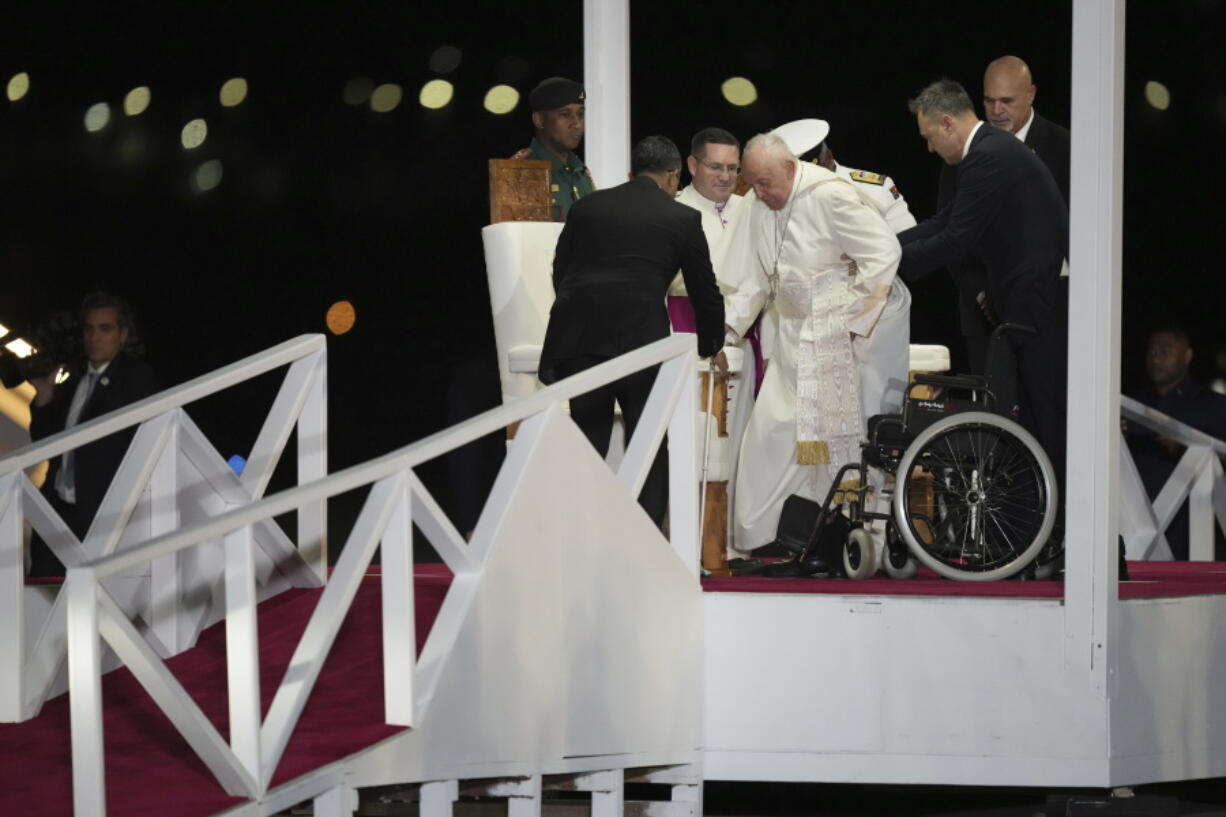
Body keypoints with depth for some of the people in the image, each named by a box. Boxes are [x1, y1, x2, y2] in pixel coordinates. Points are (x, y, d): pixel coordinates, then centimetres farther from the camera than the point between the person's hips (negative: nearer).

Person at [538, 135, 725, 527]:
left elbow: (560, 274, 21)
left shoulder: (586, 206, 17)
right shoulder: (682, 219, 10)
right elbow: (705, 292, 16)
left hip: (577, 341, 3)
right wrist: (711, 347, 33)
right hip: (639, 342, -3)